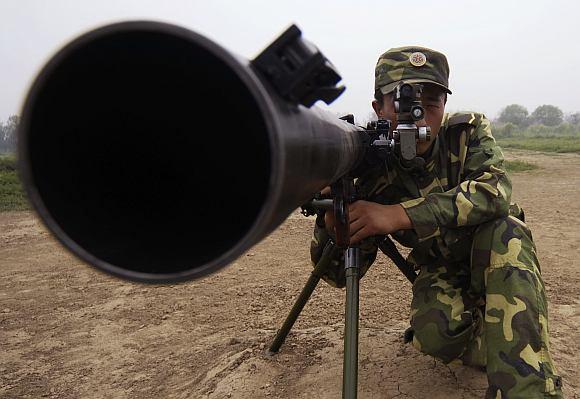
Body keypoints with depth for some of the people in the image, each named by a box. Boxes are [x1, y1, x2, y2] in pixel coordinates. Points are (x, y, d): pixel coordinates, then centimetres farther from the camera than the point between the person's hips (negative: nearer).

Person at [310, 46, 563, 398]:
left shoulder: (470, 131, -16)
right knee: (435, 333, -30)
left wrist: (400, 215, -48)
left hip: (499, 263, 0)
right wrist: (332, 220, -39)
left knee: (504, 228, -33)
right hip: (442, 273, 0)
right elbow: (341, 274, -17)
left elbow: (494, 190, -37)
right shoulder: (375, 177, -17)